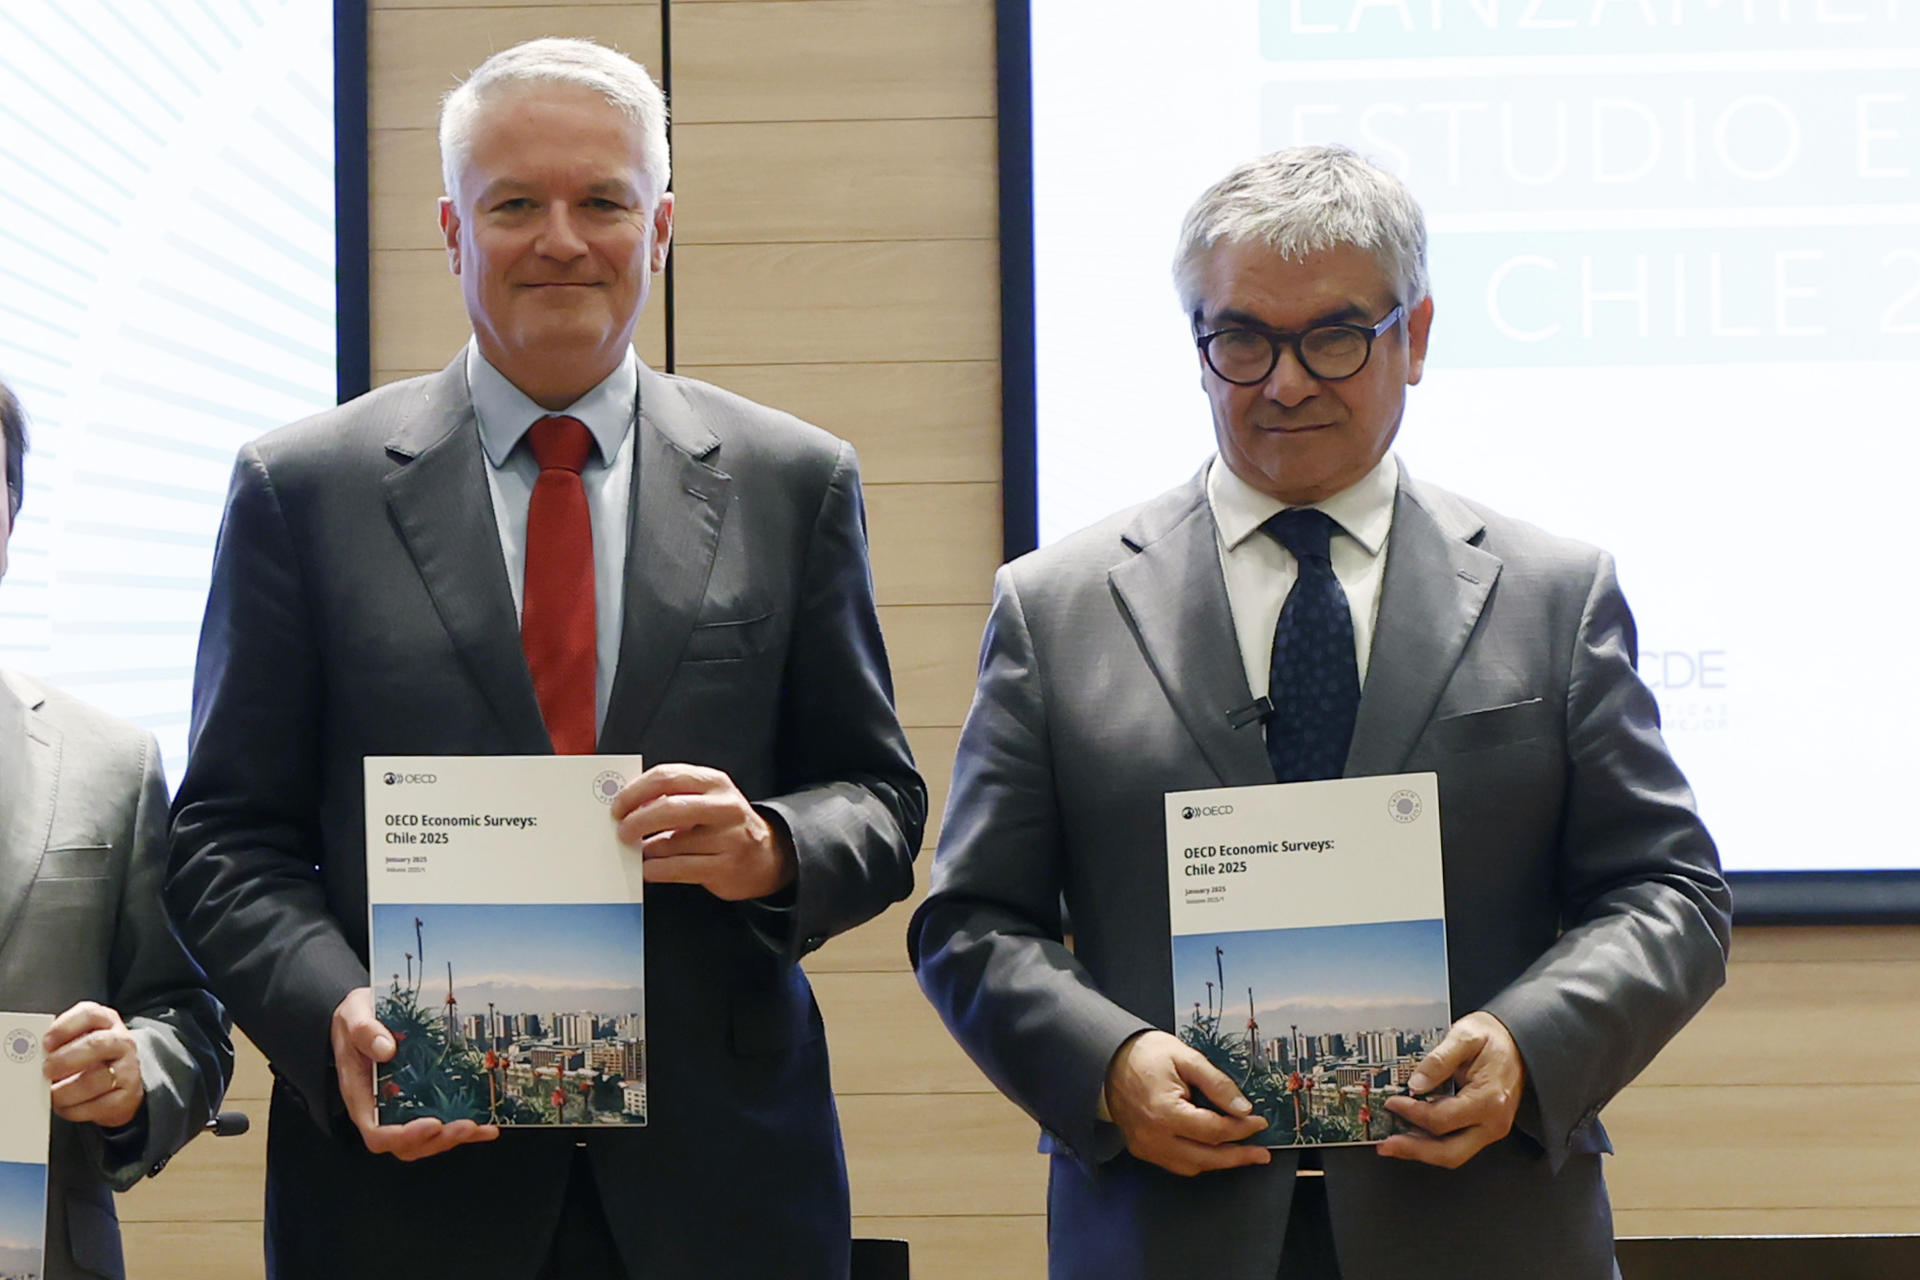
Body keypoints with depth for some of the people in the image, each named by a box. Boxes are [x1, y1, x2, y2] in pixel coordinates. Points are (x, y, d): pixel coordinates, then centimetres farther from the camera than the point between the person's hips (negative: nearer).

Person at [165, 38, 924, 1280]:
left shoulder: (795, 482, 7)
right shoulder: (305, 488, 4)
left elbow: (881, 798, 9)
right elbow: (228, 834, 2)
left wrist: (773, 851, -13)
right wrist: (333, 1014, -15)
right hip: (408, 1173, -1)